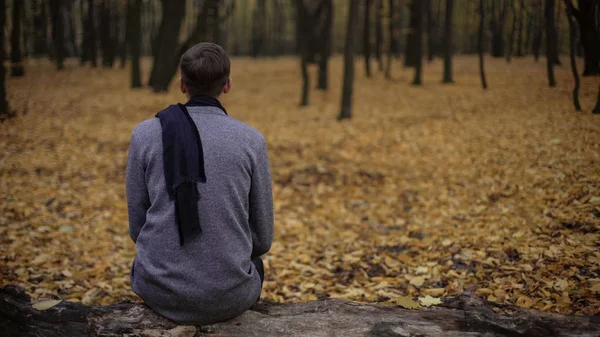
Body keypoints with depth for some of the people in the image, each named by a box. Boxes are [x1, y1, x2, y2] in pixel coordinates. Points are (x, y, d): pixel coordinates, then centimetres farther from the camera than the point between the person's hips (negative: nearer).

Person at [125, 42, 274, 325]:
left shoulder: (145, 134, -6)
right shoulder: (250, 140, -7)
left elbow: (138, 226, 2)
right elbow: (261, 237, 0)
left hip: (160, 290, 1)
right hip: (228, 294, -1)